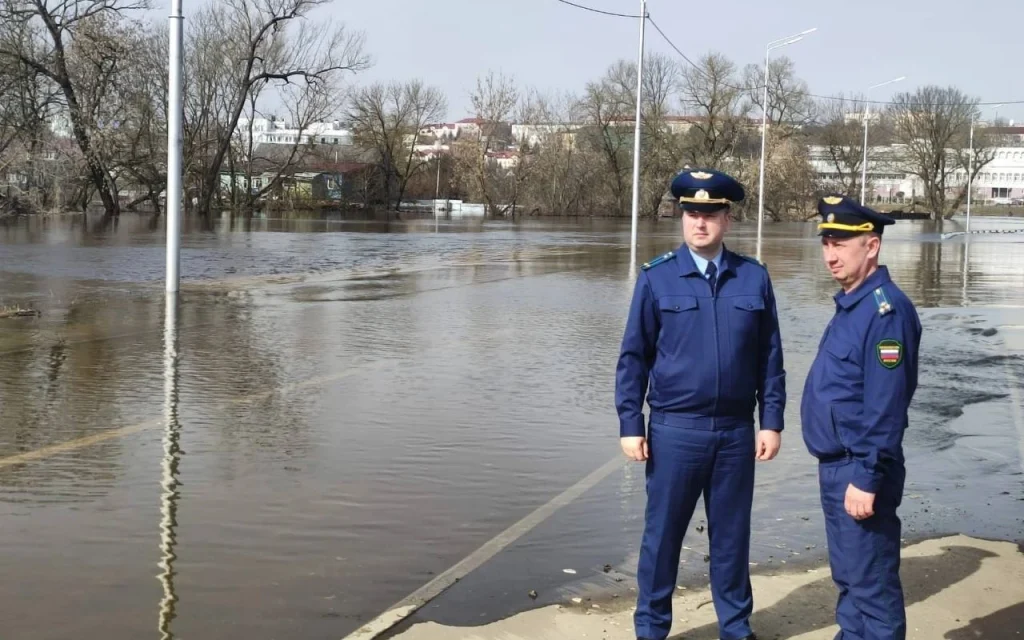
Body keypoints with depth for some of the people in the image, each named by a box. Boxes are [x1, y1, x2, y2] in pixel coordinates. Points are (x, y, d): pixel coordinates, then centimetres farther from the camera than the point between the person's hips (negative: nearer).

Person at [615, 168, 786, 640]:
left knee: (731, 533, 13)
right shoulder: (656, 277, -2)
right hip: (675, 429, -1)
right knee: (662, 533, 8)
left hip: (736, 430, 2)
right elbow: (633, 356, -1)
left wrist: (772, 421, 2)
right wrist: (630, 425, -5)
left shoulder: (754, 277, 2)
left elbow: (770, 357, 5)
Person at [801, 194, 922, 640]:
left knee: (872, 584, -1)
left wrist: (867, 477, -24)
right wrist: (838, 469, 18)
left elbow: (885, 404, -23)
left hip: (860, 471, -10)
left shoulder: (886, 308, -19)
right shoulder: (851, 304, 12)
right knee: (848, 576, 20)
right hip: (836, 466, 10)